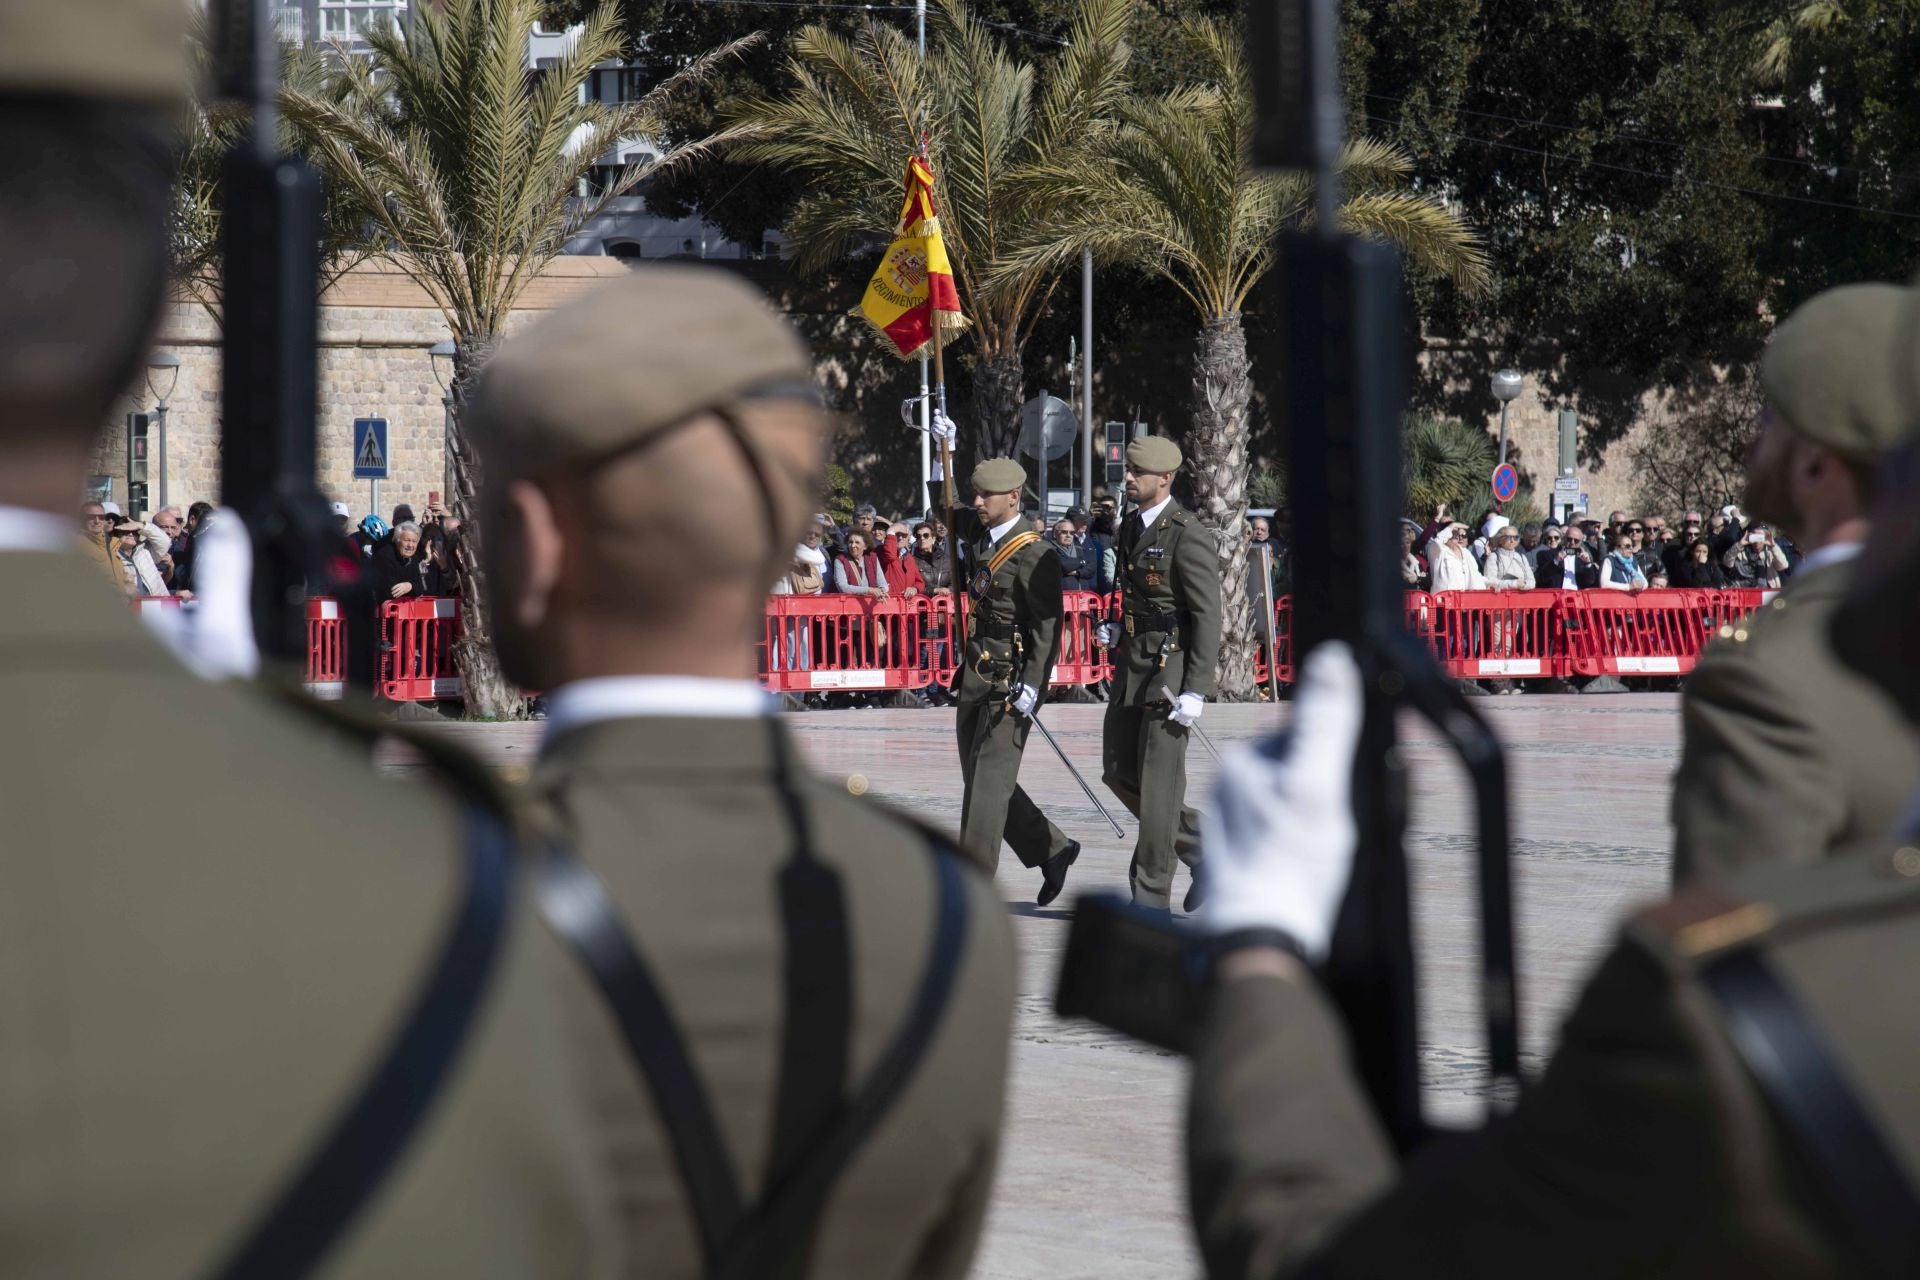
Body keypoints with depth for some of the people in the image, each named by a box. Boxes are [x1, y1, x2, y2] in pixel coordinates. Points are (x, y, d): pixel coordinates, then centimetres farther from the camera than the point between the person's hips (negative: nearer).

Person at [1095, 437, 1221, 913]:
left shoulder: (1188, 535, -15)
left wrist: (1196, 691, -21)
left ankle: (1151, 896, 3)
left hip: (1173, 665, -9)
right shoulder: (1131, 526, 11)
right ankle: (1200, 847, 24)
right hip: (1132, 660, 9)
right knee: (1119, 773, 10)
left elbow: (1207, 616, -17)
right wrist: (1117, 629, 5)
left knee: (1159, 779, -5)